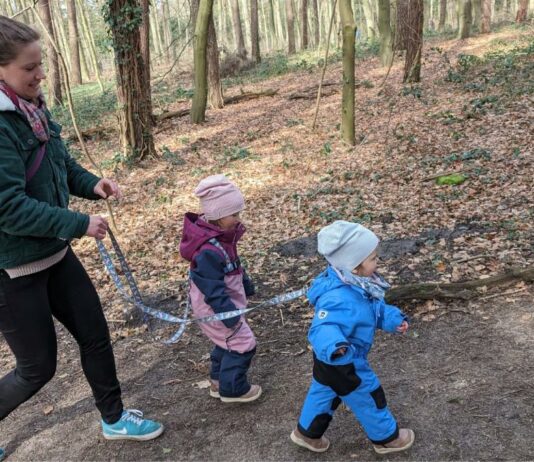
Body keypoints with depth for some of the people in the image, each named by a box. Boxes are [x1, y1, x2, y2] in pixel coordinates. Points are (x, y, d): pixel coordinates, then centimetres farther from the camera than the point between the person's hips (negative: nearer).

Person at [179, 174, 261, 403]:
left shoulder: (221, 235, 1)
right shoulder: (208, 250, -32)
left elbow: (234, 266, 16)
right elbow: (213, 288, -30)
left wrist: (246, 285, 26)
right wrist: (229, 313, -27)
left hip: (226, 301, 10)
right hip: (215, 308, -10)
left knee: (227, 342, 24)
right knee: (242, 344, -1)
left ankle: (219, 381, 41)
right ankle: (232, 389, 17)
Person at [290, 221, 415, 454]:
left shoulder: (356, 284, -6)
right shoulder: (340, 299, -40)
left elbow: (375, 308, 10)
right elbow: (323, 329, -48)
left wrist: (393, 318, -3)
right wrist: (334, 347, -67)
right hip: (342, 363, -9)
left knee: (324, 392, 28)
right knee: (369, 398, 14)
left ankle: (307, 432, 48)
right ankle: (386, 437, 39)